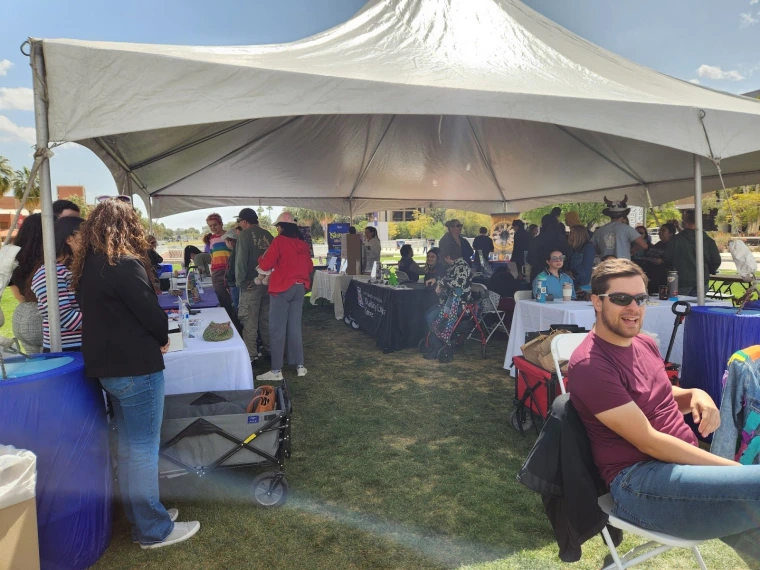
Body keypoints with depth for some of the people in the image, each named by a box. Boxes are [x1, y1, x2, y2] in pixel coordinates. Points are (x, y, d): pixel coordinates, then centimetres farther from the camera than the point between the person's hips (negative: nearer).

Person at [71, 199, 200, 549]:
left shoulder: (86, 266, 8)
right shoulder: (125, 265, -19)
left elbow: (103, 313, 13)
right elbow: (151, 313, -17)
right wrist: (162, 338, 3)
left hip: (107, 365, 9)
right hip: (134, 367, -9)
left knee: (128, 445, 20)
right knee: (143, 448, 2)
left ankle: (140, 512, 34)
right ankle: (153, 530, 15)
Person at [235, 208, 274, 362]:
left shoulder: (245, 234, -9)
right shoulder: (267, 235, 7)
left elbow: (241, 259, -14)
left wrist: (239, 281, -6)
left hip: (251, 283, -6)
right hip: (268, 282, 6)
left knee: (250, 320, -1)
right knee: (266, 317, 14)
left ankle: (251, 354, 1)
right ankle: (269, 349, 22)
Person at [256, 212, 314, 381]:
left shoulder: (279, 241, -9)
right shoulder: (303, 244, 9)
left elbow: (265, 265, -10)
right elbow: (310, 268, 16)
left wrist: (262, 257, 10)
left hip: (282, 288, -6)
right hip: (299, 288, 6)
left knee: (278, 329, -2)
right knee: (295, 327, 13)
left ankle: (276, 371, 0)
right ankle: (300, 366, 16)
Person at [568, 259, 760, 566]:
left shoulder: (645, 344, 10)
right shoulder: (589, 364, -19)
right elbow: (648, 441, -19)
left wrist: (696, 395, 1)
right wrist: (733, 468, -15)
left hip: (683, 465, 9)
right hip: (638, 482, -9)